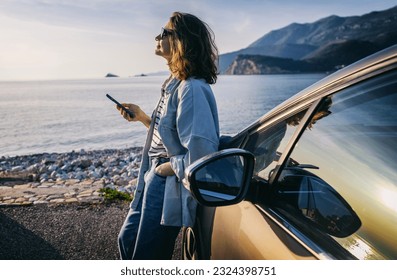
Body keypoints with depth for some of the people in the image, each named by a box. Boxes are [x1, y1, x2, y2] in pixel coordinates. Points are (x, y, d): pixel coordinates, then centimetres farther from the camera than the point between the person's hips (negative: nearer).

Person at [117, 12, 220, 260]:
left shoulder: (192, 89, -24)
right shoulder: (174, 84, 7)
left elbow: (201, 157, -30)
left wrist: (164, 168, -17)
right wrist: (141, 117, 9)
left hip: (170, 189, -10)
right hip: (154, 182, 10)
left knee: (146, 257, 10)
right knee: (127, 240, 25)